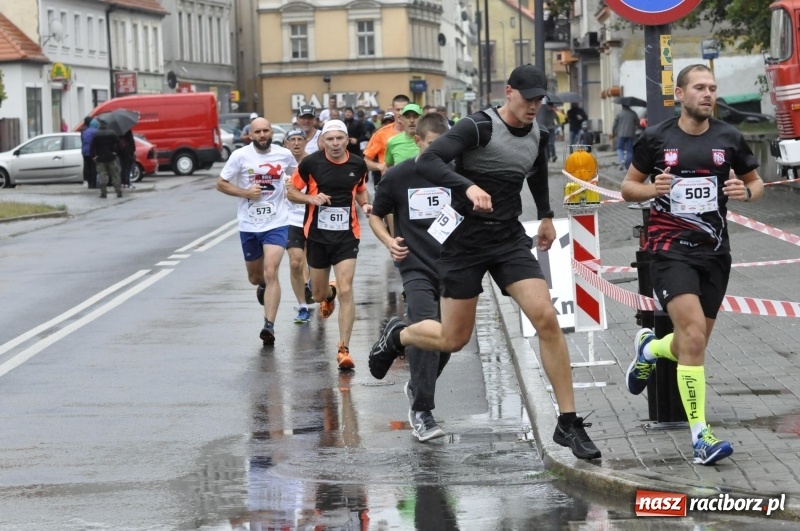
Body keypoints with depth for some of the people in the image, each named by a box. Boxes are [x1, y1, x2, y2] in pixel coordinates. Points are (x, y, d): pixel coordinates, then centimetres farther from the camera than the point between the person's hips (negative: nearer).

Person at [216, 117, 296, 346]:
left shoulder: (284, 154, -1)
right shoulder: (240, 156, -6)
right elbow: (221, 183, -2)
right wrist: (245, 193, -16)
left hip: (276, 224, -1)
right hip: (249, 225, 1)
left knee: (270, 272, -16)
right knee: (255, 277, 15)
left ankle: (269, 325, -17)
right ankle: (262, 286, 53)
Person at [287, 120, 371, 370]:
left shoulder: (358, 164, -3)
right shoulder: (310, 163, -9)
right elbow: (292, 192, 1)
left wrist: (366, 204, -4)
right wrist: (311, 198, -18)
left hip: (347, 235, -1)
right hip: (317, 235, 1)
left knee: (346, 291, -14)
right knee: (318, 294, 14)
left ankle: (343, 349, -8)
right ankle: (329, 293, 54)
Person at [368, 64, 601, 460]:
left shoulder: (538, 135, 5)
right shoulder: (479, 127, -16)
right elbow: (427, 162, -28)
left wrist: (546, 216, 33)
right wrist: (469, 186, -42)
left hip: (509, 238, 5)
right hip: (466, 239, -5)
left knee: (546, 319, -13)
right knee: (453, 339, 1)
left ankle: (568, 424, -7)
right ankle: (397, 336, 36)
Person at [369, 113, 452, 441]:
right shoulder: (397, 176, -4)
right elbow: (375, 215, 9)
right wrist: (388, 241, -9)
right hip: (417, 268, -3)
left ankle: (417, 388, 39)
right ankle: (422, 412, -14)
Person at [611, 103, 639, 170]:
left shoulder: (619, 113, -3)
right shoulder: (633, 113, 1)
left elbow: (615, 124, -1)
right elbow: (638, 124, 3)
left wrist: (613, 133, 12)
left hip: (621, 134, -1)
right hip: (630, 134, 1)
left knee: (620, 148, 8)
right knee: (629, 150, 7)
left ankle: (622, 160, -18)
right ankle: (627, 165, 4)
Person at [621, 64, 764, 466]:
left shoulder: (729, 139, 3)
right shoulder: (656, 139, -2)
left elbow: (756, 182, 14)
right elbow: (628, 187, 8)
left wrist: (746, 192, -10)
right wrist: (650, 189, -15)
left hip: (714, 251, 4)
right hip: (670, 249, -4)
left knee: (692, 346, 12)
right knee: (694, 336, -20)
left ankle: (648, 349, 48)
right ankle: (701, 436, -18)